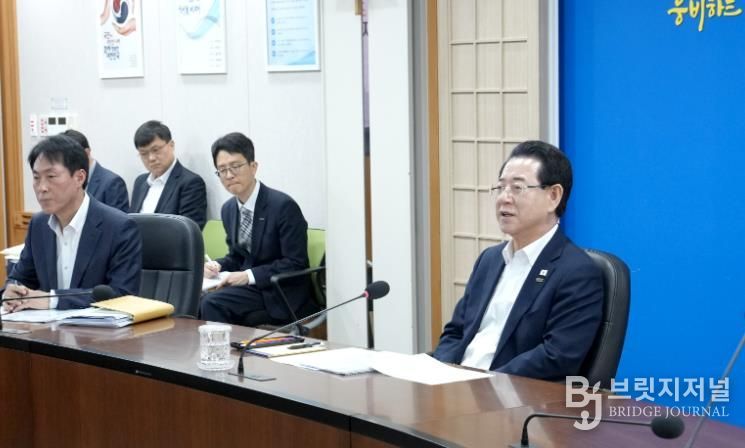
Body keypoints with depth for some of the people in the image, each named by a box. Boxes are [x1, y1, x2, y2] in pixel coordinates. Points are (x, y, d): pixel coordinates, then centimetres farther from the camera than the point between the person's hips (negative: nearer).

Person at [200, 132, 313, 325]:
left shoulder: (283, 206, -14)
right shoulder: (229, 209, 8)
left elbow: (296, 264, -16)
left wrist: (249, 275, -21)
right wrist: (217, 266, -3)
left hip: (282, 296, -7)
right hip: (249, 288, 7)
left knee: (212, 304, -26)